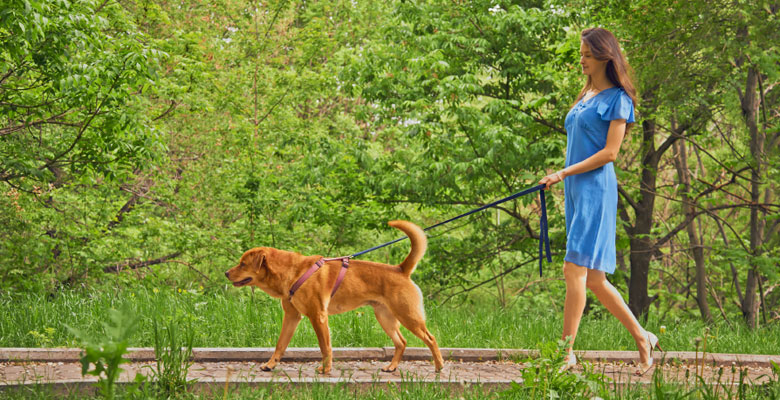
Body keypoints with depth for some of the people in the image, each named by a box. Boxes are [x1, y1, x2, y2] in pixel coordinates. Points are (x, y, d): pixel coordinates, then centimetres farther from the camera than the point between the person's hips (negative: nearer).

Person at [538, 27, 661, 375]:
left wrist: (565, 173, -15)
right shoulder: (585, 96, 20)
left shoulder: (617, 99, -5)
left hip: (596, 187, -9)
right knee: (593, 279, 7)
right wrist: (563, 179, 18)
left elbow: (609, 153, -12)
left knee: (576, 270, -13)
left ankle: (567, 352, -12)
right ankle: (642, 338, 16)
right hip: (575, 189, 9)